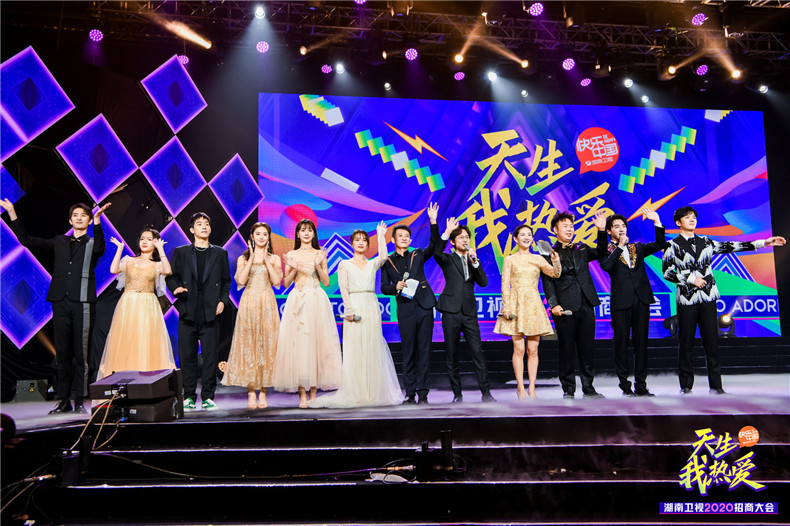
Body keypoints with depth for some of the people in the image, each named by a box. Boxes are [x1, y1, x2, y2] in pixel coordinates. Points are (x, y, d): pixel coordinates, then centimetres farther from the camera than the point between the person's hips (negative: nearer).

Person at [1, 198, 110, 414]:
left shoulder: (92, 243, 7)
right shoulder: (59, 242, 18)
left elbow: (99, 249, -16)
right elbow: (27, 240, 18)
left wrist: (97, 220, -29)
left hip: (82, 303, -4)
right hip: (60, 302, 4)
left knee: (80, 354, -2)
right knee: (62, 352, 6)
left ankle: (80, 400, 3)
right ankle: (64, 400, 12)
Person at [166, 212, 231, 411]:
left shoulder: (220, 253, 13)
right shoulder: (181, 252, 12)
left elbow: (226, 281, 13)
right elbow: (171, 276, 12)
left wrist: (223, 300, 0)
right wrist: (175, 288, -9)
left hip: (210, 312, 0)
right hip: (188, 312, 0)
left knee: (210, 355, -1)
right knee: (187, 355, 3)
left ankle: (208, 397, 7)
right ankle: (189, 396, 13)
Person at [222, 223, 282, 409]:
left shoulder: (274, 259, 11)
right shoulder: (243, 259, 10)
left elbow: (277, 281, -4)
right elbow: (240, 281, -6)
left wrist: (266, 260, -7)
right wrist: (252, 258, -6)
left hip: (267, 305, 0)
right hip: (248, 304, 0)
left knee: (266, 346, -2)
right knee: (248, 345, -3)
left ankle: (263, 393, 4)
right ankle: (251, 393, 3)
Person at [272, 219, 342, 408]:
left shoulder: (320, 254, 10)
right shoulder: (291, 255, 11)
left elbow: (326, 282, 6)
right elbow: (286, 283, 8)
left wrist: (318, 265, -8)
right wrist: (293, 268, -9)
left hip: (317, 302, 0)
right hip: (297, 301, 0)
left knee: (316, 341, -3)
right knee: (297, 342, -7)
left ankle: (313, 392, 4)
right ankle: (302, 394, -2)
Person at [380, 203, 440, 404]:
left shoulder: (418, 255, 14)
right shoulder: (387, 261, 12)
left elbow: (434, 245, -1)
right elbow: (383, 287, 10)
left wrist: (433, 221, -10)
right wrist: (395, 287, -11)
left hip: (424, 306, 1)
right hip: (405, 309, 0)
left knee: (424, 350, 1)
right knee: (408, 352, 1)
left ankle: (422, 393, 6)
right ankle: (410, 394, 9)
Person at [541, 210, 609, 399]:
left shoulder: (581, 249, 17)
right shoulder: (549, 254, 2)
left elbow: (600, 253, 6)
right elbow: (547, 282, -4)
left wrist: (602, 231, -6)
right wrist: (553, 304, -15)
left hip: (586, 306, 4)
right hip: (565, 308, -4)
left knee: (587, 349, 7)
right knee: (566, 350, 2)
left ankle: (588, 388, 16)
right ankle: (568, 390, 11)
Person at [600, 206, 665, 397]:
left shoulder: (637, 247, 18)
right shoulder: (607, 251, 5)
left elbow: (659, 244, 7)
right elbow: (606, 266, -15)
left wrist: (657, 222, -2)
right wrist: (620, 246, -13)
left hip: (641, 299, 4)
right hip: (621, 301, -4)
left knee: (641, 342, 5)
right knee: (622, 342, -1)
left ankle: (641, 385, 10)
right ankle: (625, 386, 6)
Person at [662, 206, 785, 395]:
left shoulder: (705, 242, 13)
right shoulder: (673, 245, 1)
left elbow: (730, 247, 8)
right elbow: (667, 272, -3)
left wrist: (763, 242, 4)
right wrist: (691, 278, -9)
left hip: (708, 298, 3)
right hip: (687, 299, -3)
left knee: (712, 342, 2)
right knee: (686, 343, 0)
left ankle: (716, 386, 8)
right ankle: (686, 385, 9)